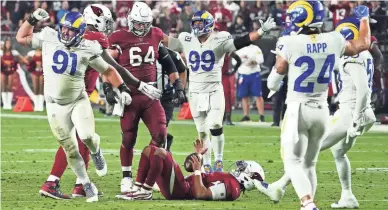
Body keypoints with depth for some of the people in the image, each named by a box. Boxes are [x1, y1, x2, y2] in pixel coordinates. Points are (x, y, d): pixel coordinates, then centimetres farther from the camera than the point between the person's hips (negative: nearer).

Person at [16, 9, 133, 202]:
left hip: (78, 101, -1)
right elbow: (21, 38, 5)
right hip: (56, 105, 1)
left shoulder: (87, 50, -11)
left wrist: (123, 89, -8)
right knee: (70, 149, 2)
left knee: (87, 136, -23)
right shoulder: (48, 39, -8)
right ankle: (87, 185, 16)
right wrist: (32, 20, -8)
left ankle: (96, 152, 14)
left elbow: (108, 71, 0)